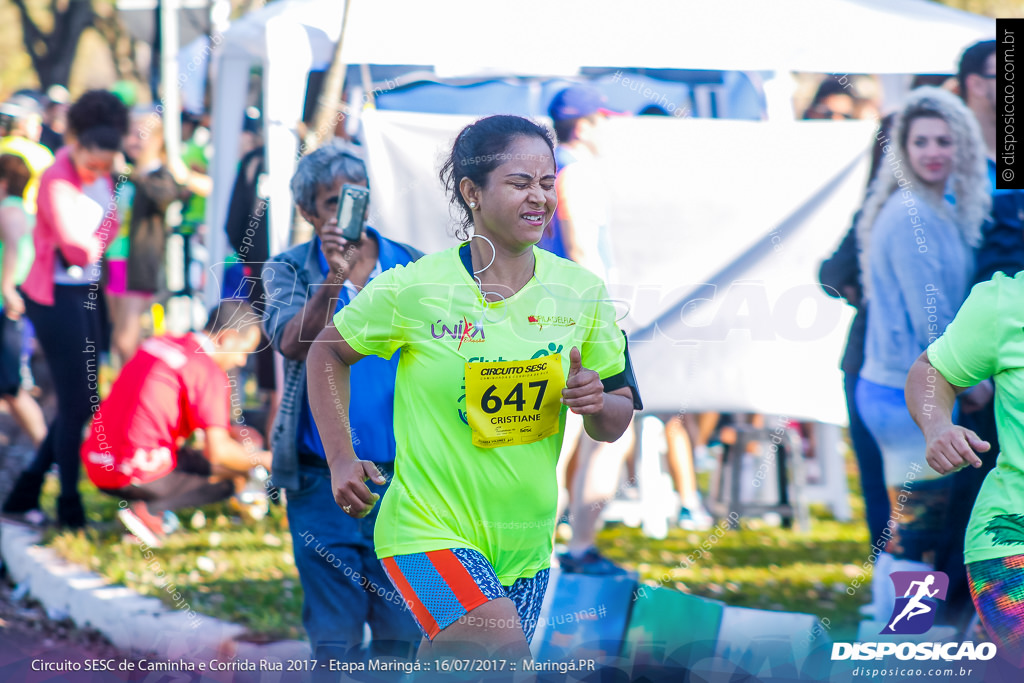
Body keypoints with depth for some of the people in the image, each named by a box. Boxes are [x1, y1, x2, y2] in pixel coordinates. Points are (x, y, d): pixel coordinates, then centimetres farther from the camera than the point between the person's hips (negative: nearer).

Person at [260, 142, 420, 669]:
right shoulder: (289, 270, -1)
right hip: (323, 481, -2)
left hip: (402, 475, 2)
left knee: (401, 634, 5)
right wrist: (334, 279, -32)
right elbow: (293, 344, -18)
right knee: (334, 639, -1)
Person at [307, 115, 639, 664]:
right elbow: (327, 354, 7)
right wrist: (340, 459, -1)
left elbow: (616, 423, 9)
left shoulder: (581, 290, 1)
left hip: (526, 543, 5)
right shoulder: (412, 289, -10)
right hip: (430, 530, -5)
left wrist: (598, 404, -14)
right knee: (508, 659, -26)